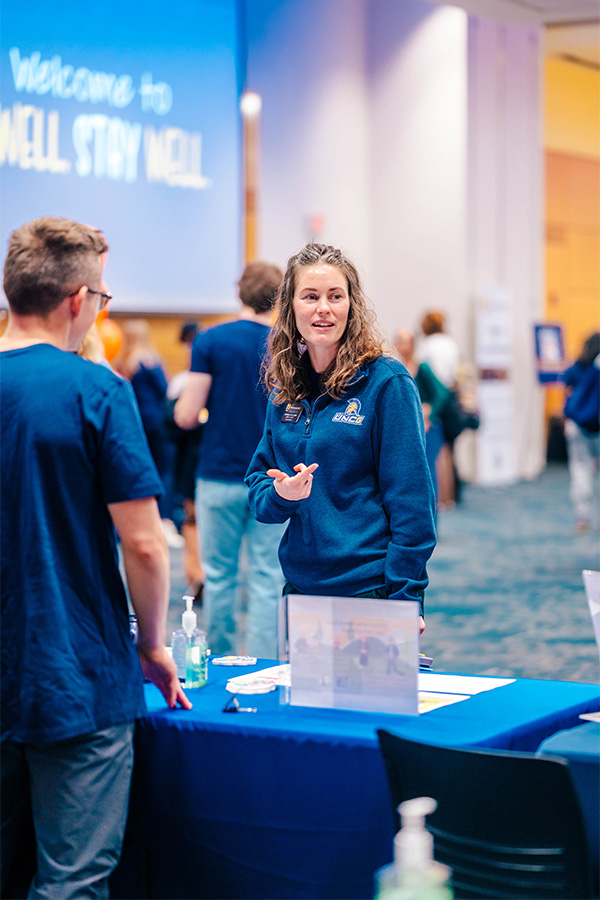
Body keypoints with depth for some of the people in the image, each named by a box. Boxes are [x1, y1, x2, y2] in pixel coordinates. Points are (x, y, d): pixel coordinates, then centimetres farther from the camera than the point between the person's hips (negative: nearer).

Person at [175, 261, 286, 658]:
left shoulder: (210, 342, -4)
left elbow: (186, 417, -7)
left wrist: (182, 399, 15)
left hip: (219, 477, 0)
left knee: (220, 575, 10)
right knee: (268, 580, 3)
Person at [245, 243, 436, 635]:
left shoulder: (387, 382, -9)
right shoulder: (285, 390, 8)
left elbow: (411, 500, -11)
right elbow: (259, 481, 14)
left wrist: (405, 597, -15)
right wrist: (279, 495, -10)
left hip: (369, 589, -5)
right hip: (299, 586, 5)